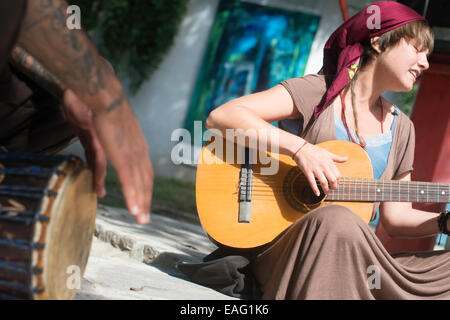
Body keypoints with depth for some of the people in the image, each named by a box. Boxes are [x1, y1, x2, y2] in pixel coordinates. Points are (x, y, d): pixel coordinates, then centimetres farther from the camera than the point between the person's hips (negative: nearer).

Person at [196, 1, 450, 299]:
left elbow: (395, 216, 18)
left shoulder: (401, 127, 17)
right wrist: (300, 147, -22)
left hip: (352, 257, 6)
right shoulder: (318, 91, -1)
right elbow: (220, 117, -12)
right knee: (335, 219, -41)